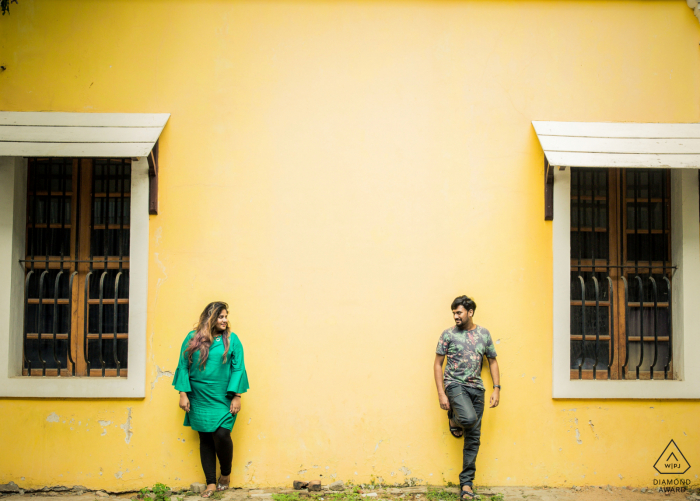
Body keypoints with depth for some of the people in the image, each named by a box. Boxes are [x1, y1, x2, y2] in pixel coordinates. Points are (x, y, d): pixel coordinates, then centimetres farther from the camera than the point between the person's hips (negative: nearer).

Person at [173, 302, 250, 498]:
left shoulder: (232, 340, 0)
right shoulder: (192, 339, 2)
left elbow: (238, 369, -1)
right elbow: (183, 367, 4)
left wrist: (236, 396, -7)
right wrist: (183, 394, -2)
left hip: (222, 399, -2)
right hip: (199, 399, 2)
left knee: (222, 434, -13)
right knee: (205, 439, 6)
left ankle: (226, 474, 13)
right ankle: (211, 483, 15)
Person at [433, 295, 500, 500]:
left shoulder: (484, 334, 8)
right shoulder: (448, 334, 0)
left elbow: (492, 361, 14)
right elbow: (438, 364, 1)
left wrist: (496, 389, 3)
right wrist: (441, 394, -7)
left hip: (476, 388, 3)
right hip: (455, 384, -3)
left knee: (473, 437, 3)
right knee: (469, 418, -31)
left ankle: (466, 482, 11)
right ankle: (453, 418, 6)